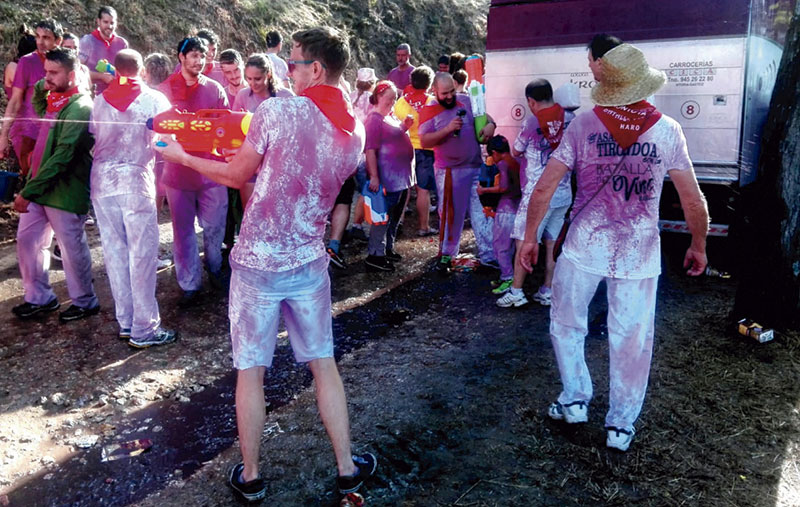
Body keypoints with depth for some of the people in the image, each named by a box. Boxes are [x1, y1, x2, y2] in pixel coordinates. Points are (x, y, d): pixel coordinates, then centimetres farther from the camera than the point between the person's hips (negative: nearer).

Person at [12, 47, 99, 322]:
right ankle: (38, 297, 28)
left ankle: (85, 302, 22)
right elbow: (39, 111, 33)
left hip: (65, 191, -9)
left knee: (72, 248, 4)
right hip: (39, 186, 9)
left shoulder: (80, 108, -19)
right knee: (26, 240, 14)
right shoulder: (55, 100, 8)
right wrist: (41, 87, 11)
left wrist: (29, 191, -23)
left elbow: (62, 157, -24)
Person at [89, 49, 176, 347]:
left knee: (114, 252, 10)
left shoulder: (99, 101, 10)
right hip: (136, 179, -4)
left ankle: (125, 322, 18)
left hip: (102, 180, 4)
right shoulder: (154, 99, 0)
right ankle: (144, 329, 2)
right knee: (142, 254, -1)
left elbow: (92, 136, 11)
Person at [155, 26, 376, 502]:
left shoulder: (278, 112, -14)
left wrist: (182, 157, 13)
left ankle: (250, 476, 24)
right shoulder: (355, 131, 2)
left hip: (257, 262, -4)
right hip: (309, 263, 4)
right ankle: (347, 468, 24)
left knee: (250, 370, 10)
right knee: (324, 364, 16)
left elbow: (236, 175, -2)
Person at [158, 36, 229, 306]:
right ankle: (190, 284, 17)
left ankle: (214, 267, 35)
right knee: (183, 229, 6)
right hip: (178, 169, 0)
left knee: (214, 225, 9)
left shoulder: (215, 89, 3)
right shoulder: (165, 89, 1)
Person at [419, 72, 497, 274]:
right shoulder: (429, 111, -7)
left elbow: (484, 115, 17)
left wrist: (490, 124, -6)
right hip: (450, 171, -4)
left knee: (482, 211, 7)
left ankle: (488, 254, 16)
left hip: (476, 167, 4)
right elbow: (424, 142, -14)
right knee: (451, 213, 6)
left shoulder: (465, 101, 4)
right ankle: (446, 255, 23)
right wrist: (447, 130, -25)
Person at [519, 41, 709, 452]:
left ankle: (574, 400, 26)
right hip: (638, 252, 1)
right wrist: (698, 246, 14)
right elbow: (693, 201, -2)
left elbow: (543, 189, -7)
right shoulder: (667, 130, -5)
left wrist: (529, 237, 4)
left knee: (567, 324, 20)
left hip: (584, 247, 0)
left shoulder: (583, 124, -6)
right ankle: (621, 425, 22)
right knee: (631, 339, 11)